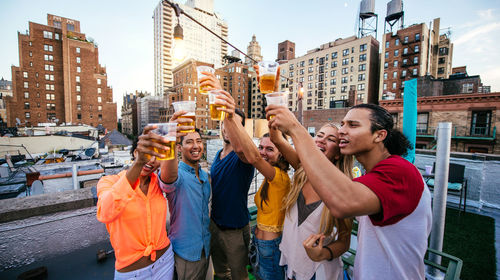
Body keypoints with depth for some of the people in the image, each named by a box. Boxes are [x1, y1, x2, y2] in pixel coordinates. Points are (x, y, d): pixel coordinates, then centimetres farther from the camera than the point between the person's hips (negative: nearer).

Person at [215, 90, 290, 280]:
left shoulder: (280, 177, -25)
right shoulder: (270, 176, -3)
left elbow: (253, 158, -44)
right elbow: (239, 147, -12)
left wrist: (232, 118, -50)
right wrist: (226, 117, -22)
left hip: (271, 245, -7)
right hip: (260, 241, 7)